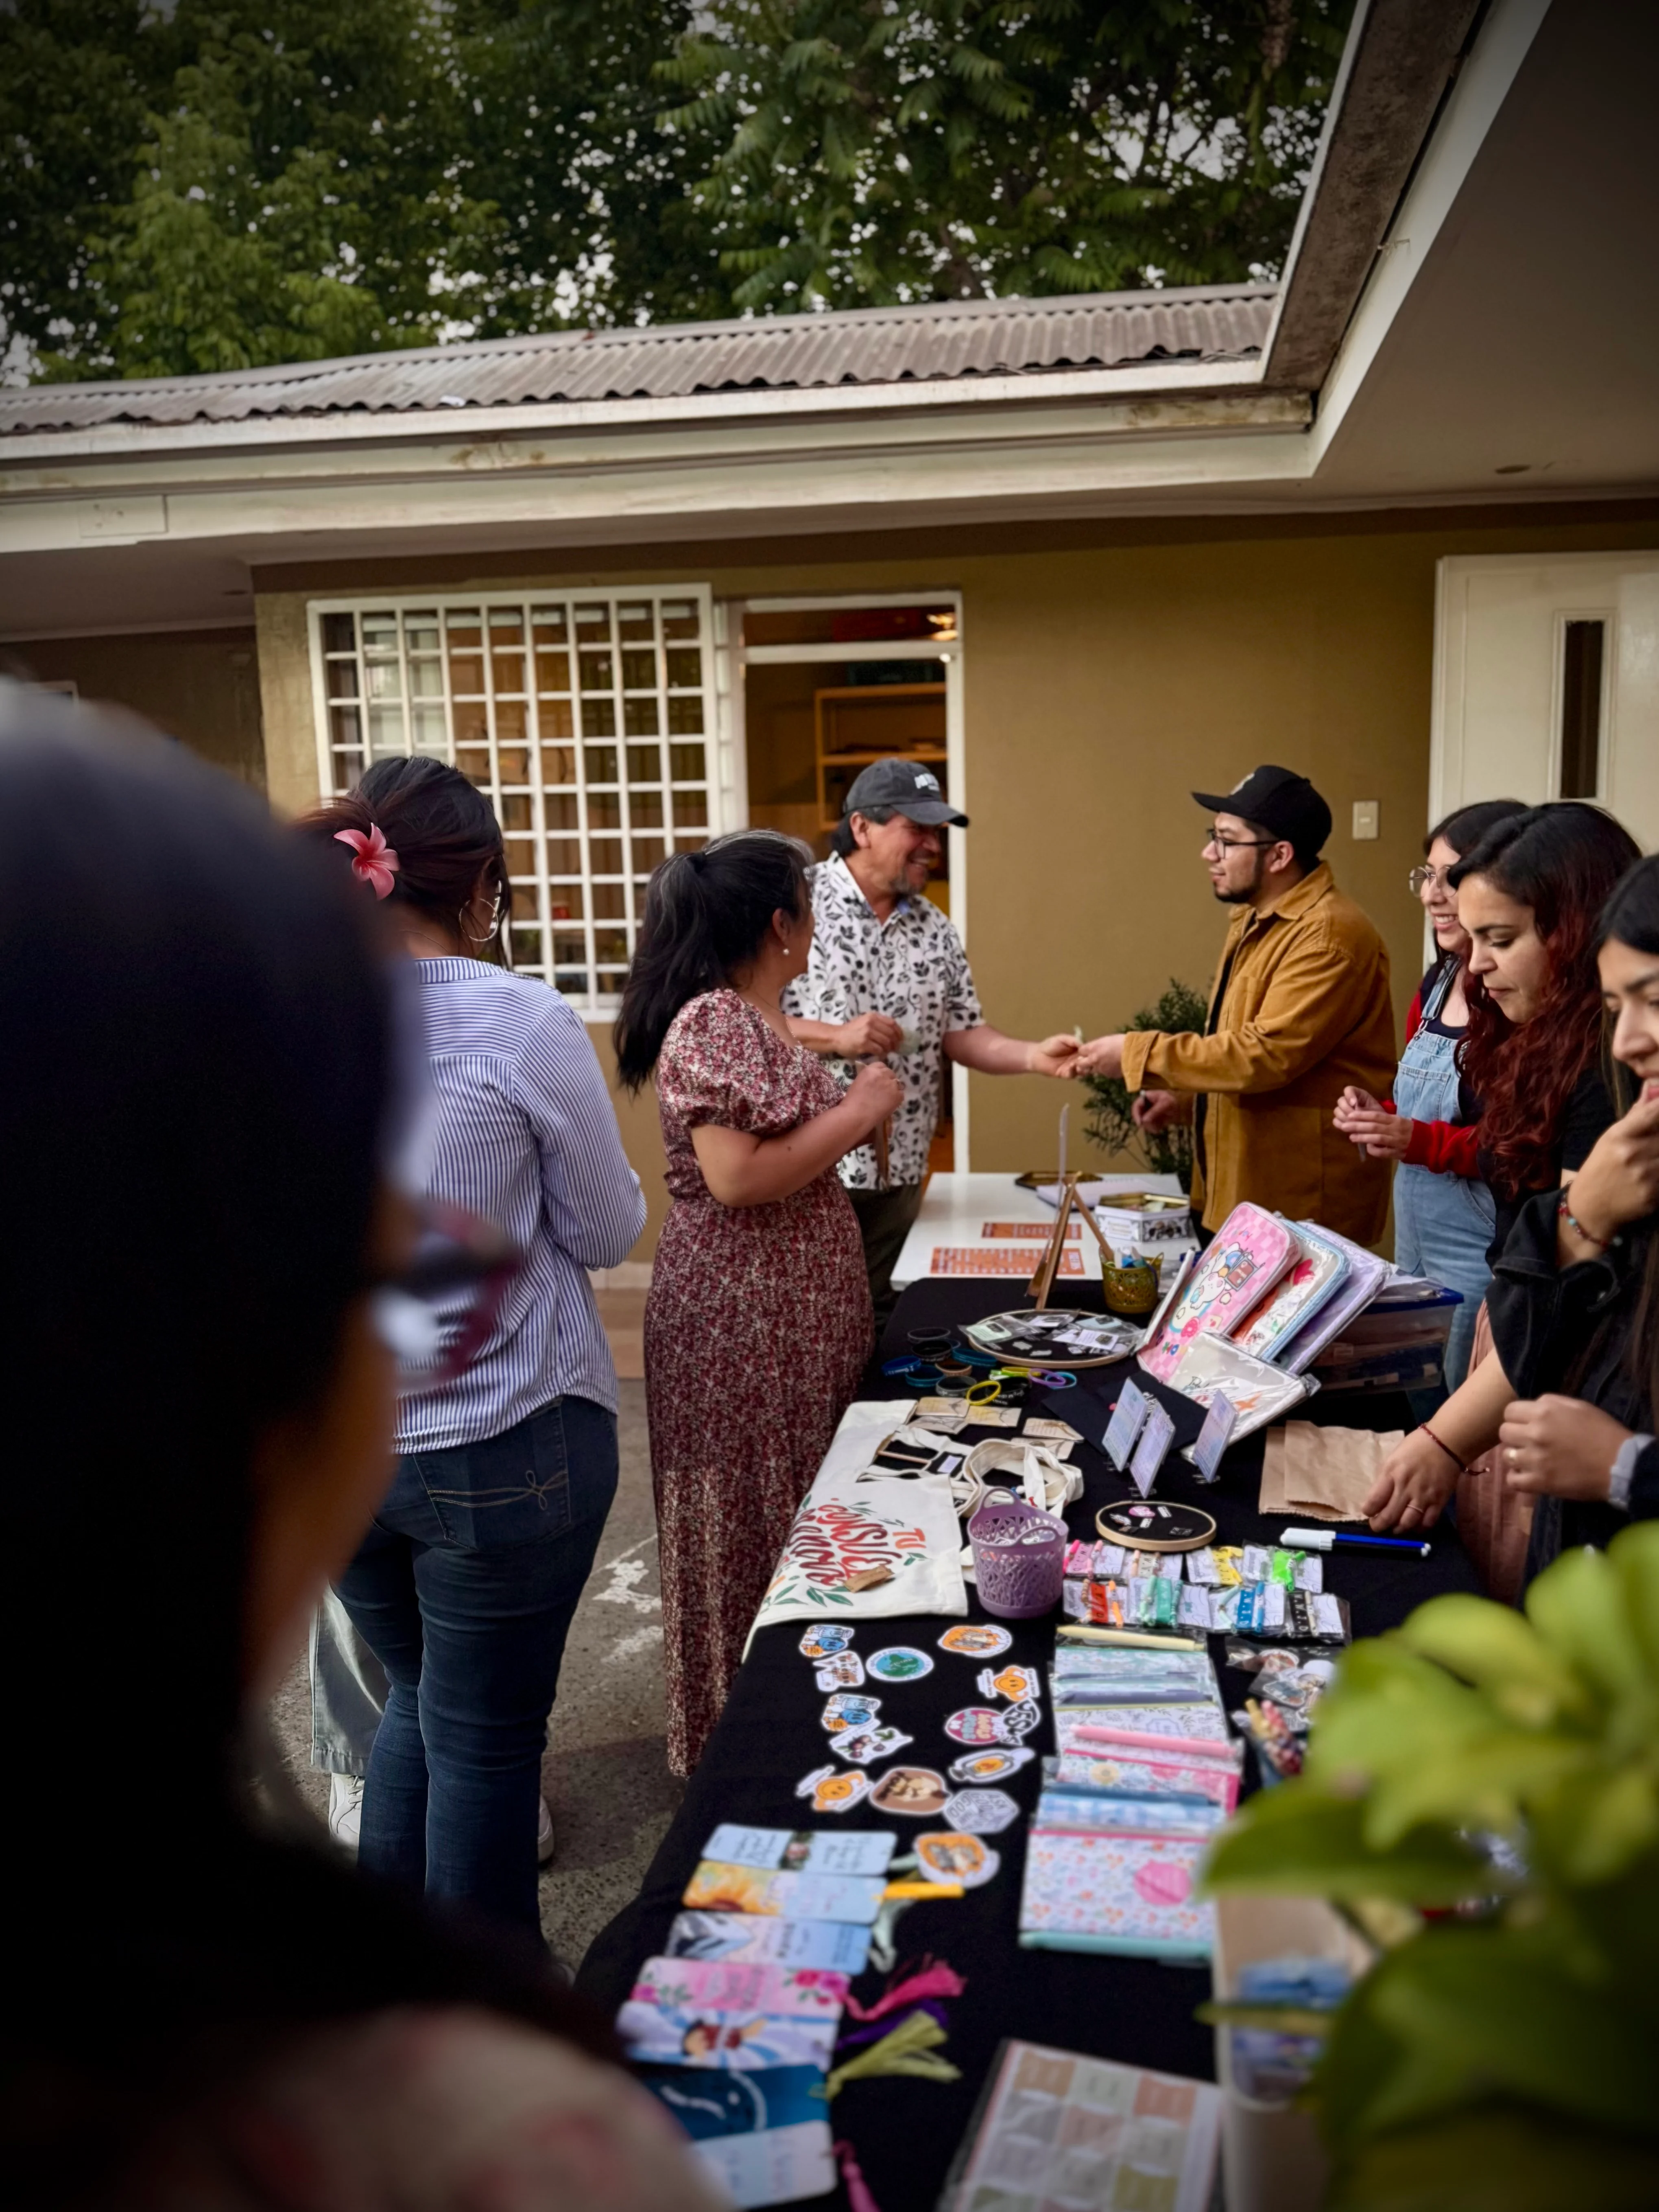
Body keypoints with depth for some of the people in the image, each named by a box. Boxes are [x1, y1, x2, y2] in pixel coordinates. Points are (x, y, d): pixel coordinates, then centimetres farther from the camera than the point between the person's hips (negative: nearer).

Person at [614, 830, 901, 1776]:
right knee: (749, 1528, 4)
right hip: (741, 1320, -10)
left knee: (796, 1515, 18)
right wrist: (862, 1109, -18)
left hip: (795, 1316, 10)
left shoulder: (759, 1020, 12)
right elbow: (737, 1177, -26)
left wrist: (855, 1099, 14)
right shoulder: (712, 1024, -19)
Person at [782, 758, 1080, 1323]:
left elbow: (962, 1035, 11)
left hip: (899, 1176, 5)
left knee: (876, 1328, 13)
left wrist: (1033, 1057, -7)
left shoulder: (936, 929, 10)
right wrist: (835, 1038, -21)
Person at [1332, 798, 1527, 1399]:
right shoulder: (1438, 982, 8)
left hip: (1481, 1257, -8)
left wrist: (1416, 1141, -25)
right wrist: (1377, 1117, 1)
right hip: (1415, 1243, 8)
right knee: (1418, 1416, 20)